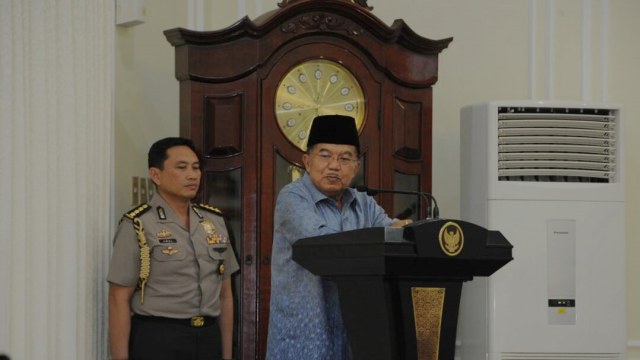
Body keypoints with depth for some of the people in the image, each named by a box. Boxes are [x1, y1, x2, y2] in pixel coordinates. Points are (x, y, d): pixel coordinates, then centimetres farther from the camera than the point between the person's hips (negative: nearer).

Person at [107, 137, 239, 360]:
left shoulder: (215, 221, 10)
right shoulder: (138, 226, -7)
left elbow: (225, 294, 14)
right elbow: (119, 299, -9)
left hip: (208, 339, 5)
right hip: (156, 341, -5)